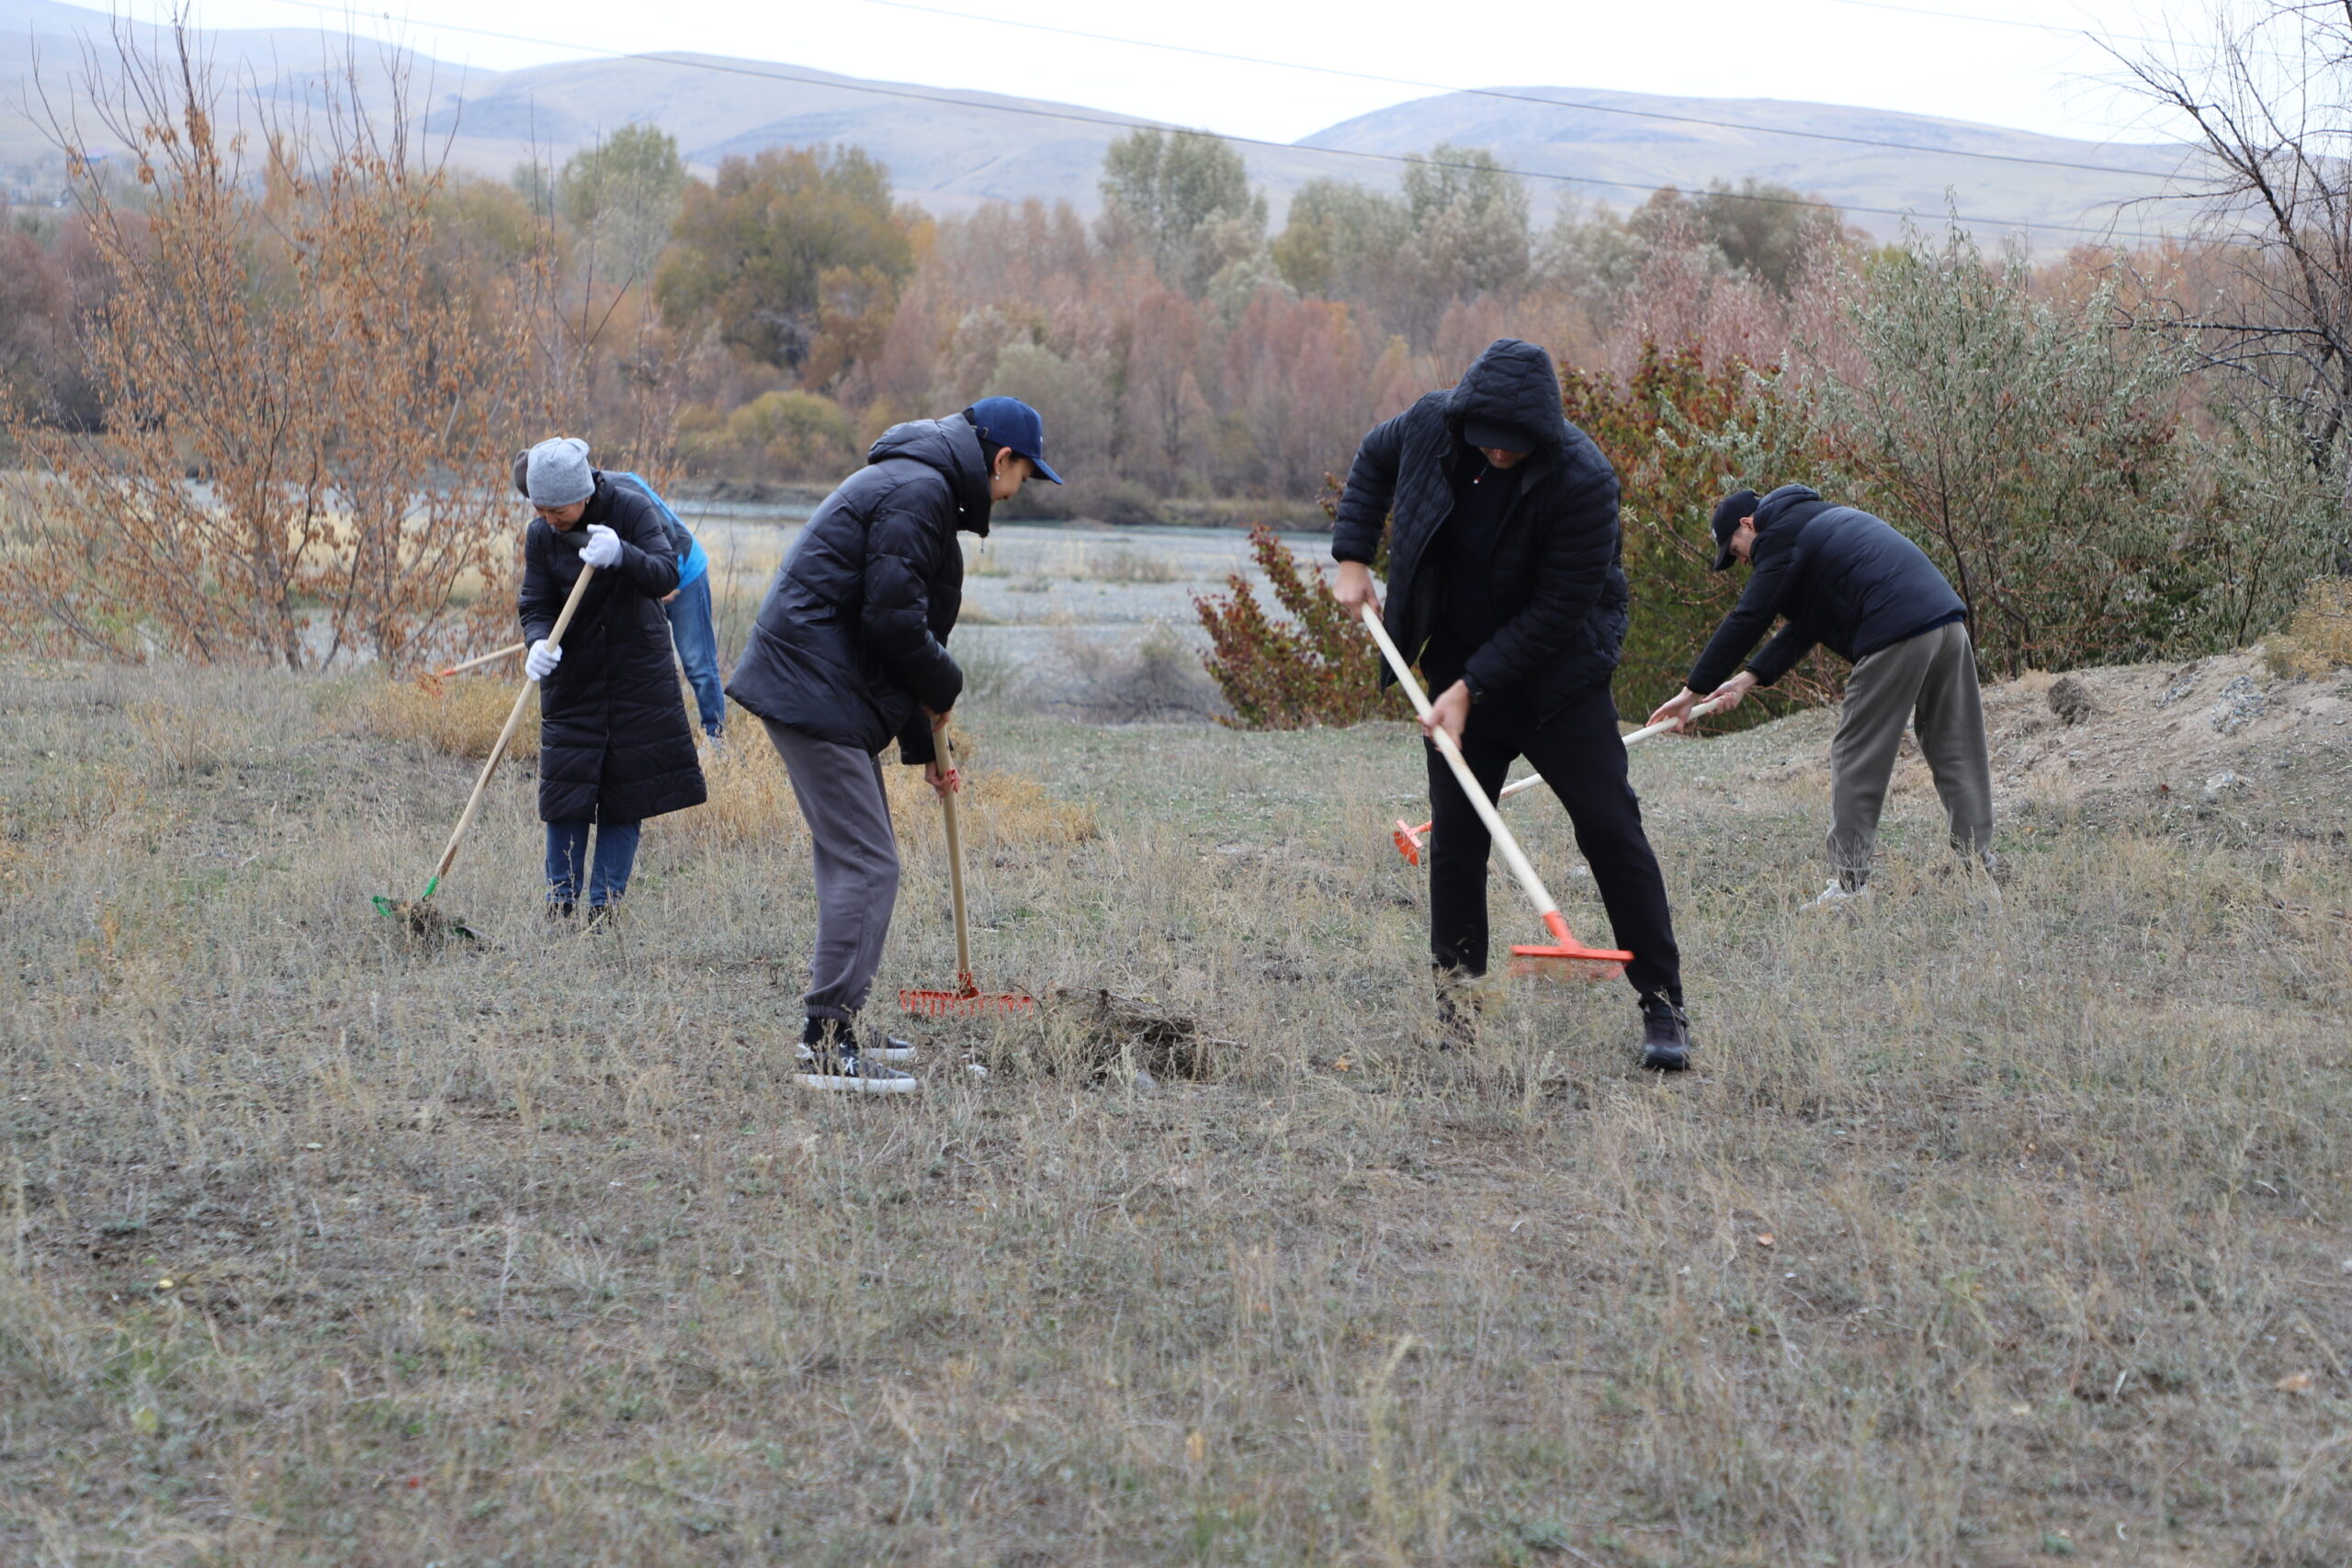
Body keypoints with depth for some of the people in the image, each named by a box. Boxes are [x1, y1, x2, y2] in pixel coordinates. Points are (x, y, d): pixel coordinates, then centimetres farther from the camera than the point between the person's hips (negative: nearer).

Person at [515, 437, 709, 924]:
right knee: (565, 788, -2)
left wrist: (622, 555, -43)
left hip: (638, 674, -1)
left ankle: (605, 904, 7)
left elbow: (667, 574, -24)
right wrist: (539, 644, -29)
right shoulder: (540, 535, -6)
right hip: (572, 678, 2)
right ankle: (560, 904, 8)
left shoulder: (632, 511, -13)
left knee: (626, 790, 0)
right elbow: (535, 606, -7)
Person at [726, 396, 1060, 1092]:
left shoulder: (917, 486, 21)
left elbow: (896, 620, 26)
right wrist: (944, 689, -3)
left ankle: (834, 1024, 24)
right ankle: (829, 1047, -11)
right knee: (865, 865, -11)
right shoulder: (918, 491, -13)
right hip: (815, 694, -11)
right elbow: (893, 619, -21)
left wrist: (922, 743, 24)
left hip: (822, 690, 11)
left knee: (859, 857, 17)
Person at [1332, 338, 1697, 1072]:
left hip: (1559, 674, -4)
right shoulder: (1432, 424, -11)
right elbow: (1373, 459, 14)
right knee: (1455, 837, 2)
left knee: (1611, 830, -7)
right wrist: (1353, 557, 4)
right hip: (1458, 669, 4)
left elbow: (1559, 608, -22)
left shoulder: (1583, 480, -25)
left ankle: (1664, 1005, -1)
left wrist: (1475, 687, -23)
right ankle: (1456, 1001, 13)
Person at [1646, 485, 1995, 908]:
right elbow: (1805, 627, 26)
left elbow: (1747, 621, -3)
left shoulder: (1781, 539, 2)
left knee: (1856, 758, -1)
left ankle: (1850, 883, -2)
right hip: (1948, 617, 9)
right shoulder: (1820, 520, 30)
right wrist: (1749, 679, 19)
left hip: (1897, 635, -9)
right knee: (1958, 754, 10)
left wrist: (1692, 691, 1)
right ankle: (1979, 872, 9)